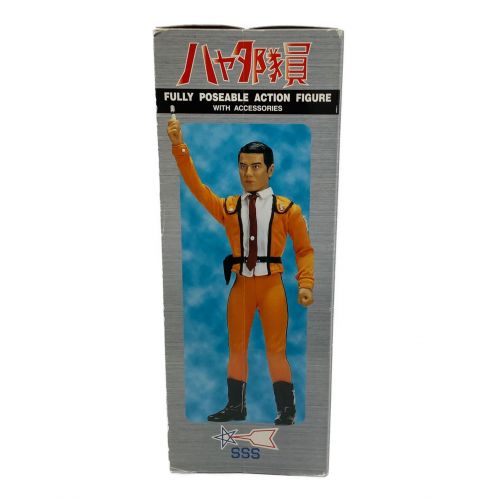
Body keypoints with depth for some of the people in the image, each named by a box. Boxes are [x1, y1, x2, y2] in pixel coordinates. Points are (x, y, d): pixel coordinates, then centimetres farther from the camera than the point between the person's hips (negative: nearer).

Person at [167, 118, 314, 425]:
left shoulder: (287, 208, -1)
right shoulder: (228, 207, 5)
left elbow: (304, 249, 0)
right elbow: (196, 185, -3)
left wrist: (306, 283, -12)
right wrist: (179, 147, -11)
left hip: (271, 285, -3)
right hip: (241, 285, 3)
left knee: (276, 350, 5)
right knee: (237, 349, 14)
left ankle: (287, 411, 22)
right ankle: (236, 407, 32)